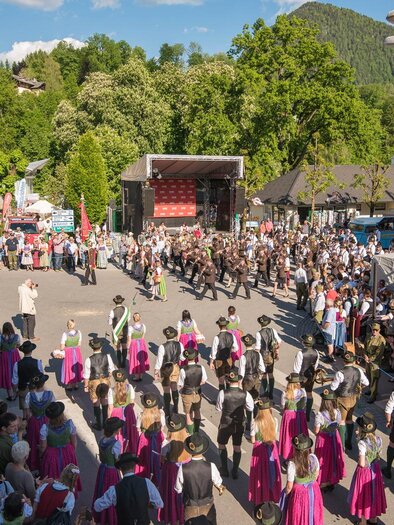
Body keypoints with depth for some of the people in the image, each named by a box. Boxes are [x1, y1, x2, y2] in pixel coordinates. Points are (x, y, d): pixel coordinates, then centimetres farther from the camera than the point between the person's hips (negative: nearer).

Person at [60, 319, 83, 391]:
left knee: (69, 368, 14)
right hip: (77, 352, 3)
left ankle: (69, 385, 25)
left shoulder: (65, 334, -22)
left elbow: (62, 347, -17)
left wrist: (67, 348, 1)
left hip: (68, 353, -3)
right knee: (76, 368, 19)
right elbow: (79, 344, 0)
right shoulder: (78, 333, -11)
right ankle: (76, 384, 30)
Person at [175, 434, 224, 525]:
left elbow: (178, 490, -9)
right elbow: (219, 484, -6)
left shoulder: (183, 468, -26)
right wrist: (220, 488, 17)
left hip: (190, 509, 0)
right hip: (207, 507, 0)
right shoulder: (211, 467, -26)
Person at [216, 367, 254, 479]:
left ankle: (224, 470, 31)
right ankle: (235, 472, 29)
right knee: (237, 447, 20)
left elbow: (218, 408, -12)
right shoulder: (245, 394, -18)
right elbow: (250, 408, -5)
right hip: (239, 424, 1)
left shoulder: (223, 393, -23)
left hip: (225, 424, -1)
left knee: (221, 445, 23)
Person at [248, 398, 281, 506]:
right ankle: (273, 495, 35)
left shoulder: (255, 422, -22)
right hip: (272, 449, 3)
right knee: (272, 471, 20)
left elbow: (253, 440, -14)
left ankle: (259, 498, 25)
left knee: (260, 472, 13)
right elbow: (274, 436, -2)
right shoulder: (274, 420, -13)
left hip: (259, 450, -3)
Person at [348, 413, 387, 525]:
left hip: (364, 472, -6)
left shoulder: (362, 443, -30)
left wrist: (359, 458, -7)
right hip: (375, 470, 6)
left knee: (363, 494, 15)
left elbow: (362, 464, -25)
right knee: (374, 492, 24)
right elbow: (378, 456, 2)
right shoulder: (378, 439, -10)